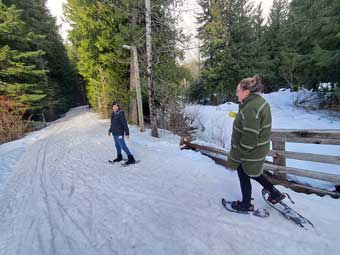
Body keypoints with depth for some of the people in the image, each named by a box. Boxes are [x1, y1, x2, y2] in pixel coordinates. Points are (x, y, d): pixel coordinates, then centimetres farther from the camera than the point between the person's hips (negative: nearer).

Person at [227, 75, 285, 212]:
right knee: (252, 173, 29)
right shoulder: (260, 101, 3)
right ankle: (275, 194, 41)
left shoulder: (250, 108, -29)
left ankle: (246, 205, 37)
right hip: (259, 149, 9)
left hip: (250, 153, -9)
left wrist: (235, 157, -21)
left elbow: (249, 139, -29)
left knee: (244, 176, 14)